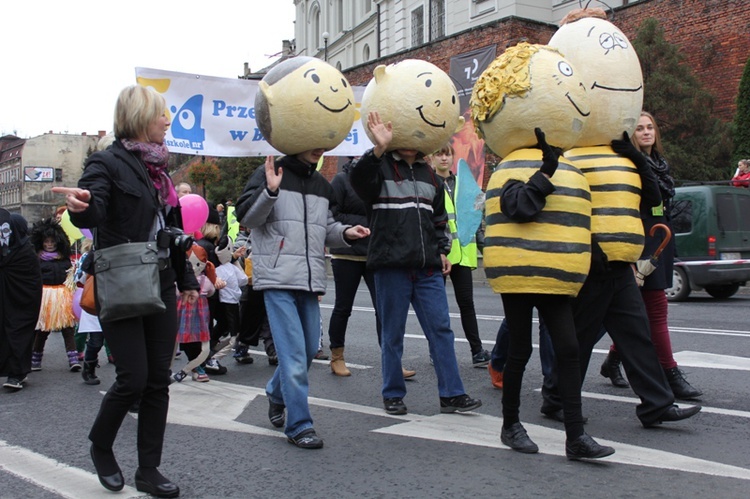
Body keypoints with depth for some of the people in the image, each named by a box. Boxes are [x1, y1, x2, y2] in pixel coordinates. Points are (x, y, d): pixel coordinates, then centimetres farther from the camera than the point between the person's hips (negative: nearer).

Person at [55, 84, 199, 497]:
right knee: (133, 378, -6)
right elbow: (91, 215, -24)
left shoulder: (156, 169, 16)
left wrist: (186, 278, 21)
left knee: (159, 380, 6)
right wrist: (80, 206, -48)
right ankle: (101, 447, 22)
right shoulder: (108, 163, -7)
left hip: (160, 286, 7)